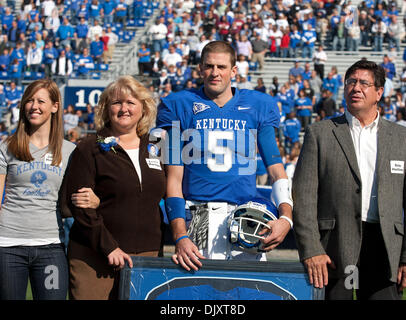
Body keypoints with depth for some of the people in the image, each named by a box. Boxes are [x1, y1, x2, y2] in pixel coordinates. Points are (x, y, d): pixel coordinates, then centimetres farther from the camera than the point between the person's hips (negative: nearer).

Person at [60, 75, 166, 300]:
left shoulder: (154, 150, 15)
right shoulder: (89, 150, 2)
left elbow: (164, 201, 19)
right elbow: (78, 204, -7)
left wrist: (160, 251, 10)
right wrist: (108, 247, -15)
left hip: (146, 256, 4)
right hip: (93, 259, -4)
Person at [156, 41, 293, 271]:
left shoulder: (258, 106, 13)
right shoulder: (180, 107, 7)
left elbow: (276, 170, 10)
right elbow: (174, 178, 2)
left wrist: (286, 217, -8)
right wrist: (180, 237, -9)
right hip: (198, 221, -1)